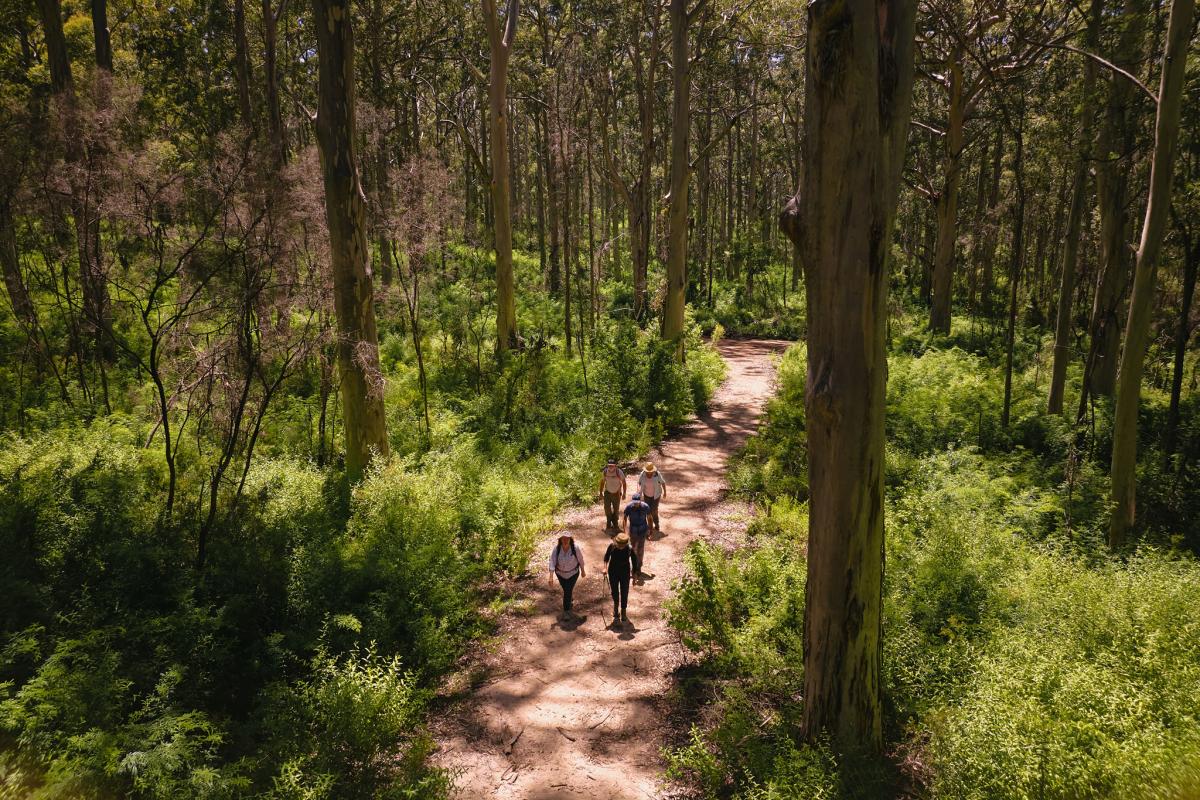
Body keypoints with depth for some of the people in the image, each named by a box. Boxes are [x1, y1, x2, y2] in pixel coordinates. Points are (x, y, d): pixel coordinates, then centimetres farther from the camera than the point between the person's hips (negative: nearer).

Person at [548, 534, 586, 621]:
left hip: (573, 573, -2)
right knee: (566, 590, 21)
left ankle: (566, 611, 4)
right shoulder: (556, 549, -24)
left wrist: (583, 571, 4)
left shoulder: (575, 549, -25)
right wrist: (551, 577, -33)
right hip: (560, 573, 2)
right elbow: (552, 562, -26)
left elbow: (580, 560, -9)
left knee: (568, 591, -8)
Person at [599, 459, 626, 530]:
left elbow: (624, 483, -9)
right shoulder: (605, 472, -13)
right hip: (607, 492, 1)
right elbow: (602, 482, 2)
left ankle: (615, 525, 30)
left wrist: (624, 494, -8)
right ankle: (609, 525, 18)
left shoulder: (619, 472, -21)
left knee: (616, 510, 10)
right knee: (607, 509, -1)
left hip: (616, 493, -1)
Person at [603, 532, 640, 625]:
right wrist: (605, 567, -11)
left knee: (624, 594, 5)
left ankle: (623, 612, 24)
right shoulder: (612, 546, -21)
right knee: (614, 592, 18)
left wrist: (634, 576, -4)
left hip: (625, 574, -2)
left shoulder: (630, 549, -23)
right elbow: (606, 556, -2)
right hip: (613, 573, 2)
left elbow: (634, 562, -10)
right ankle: (616, 607, 47)